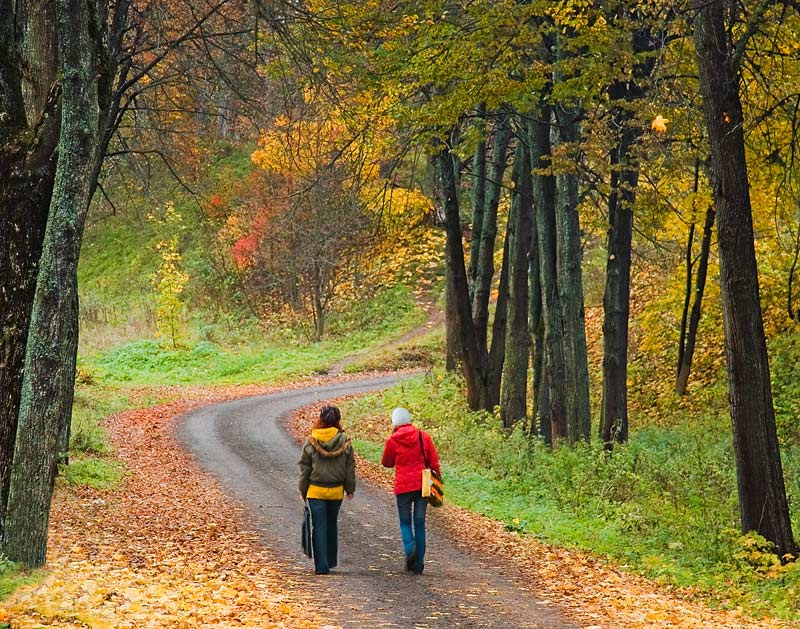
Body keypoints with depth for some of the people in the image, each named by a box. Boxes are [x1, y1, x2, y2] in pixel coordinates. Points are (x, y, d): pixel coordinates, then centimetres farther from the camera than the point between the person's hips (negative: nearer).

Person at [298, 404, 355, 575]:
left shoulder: (311, 441, -7)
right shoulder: (344, 441, -5)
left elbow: (304, 468, -1)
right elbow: (350, 467, 1)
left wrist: (303, 490, 8)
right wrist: (350, 489, 12)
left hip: (316, 490, -2)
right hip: (336, 490, 2)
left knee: (319, 528, 1)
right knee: (332, 525, 19)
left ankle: (321, 565, -3)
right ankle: (331, 560, 28)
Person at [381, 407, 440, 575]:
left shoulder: (392, 441, -5)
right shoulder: (423, 436, 1)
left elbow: (386, 463, 12)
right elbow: (434, 462, 5)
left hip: (403, 487, -2)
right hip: (422, 485, 2)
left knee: (405, 522, 11)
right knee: (419, 523, 7)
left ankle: (410, 548, -18)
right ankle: (418, 564, 6)